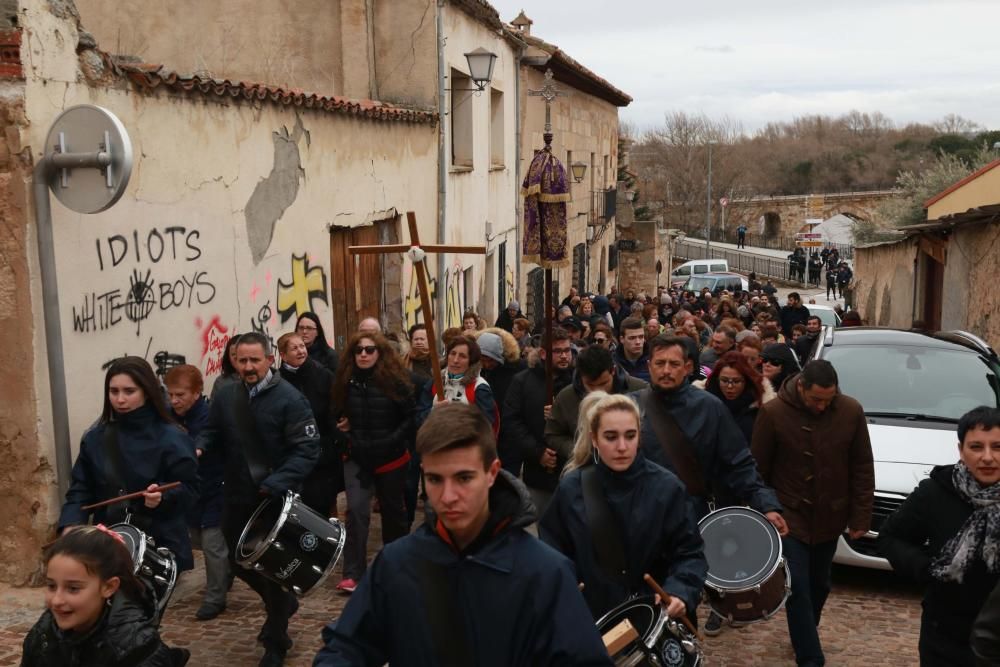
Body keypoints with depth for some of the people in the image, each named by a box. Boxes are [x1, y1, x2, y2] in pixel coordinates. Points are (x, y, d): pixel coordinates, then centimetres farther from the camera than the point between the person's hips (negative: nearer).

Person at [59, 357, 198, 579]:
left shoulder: (171, 438, -8)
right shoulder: (96, 438, 3)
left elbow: (189, 490, -6)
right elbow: (80, 489, 4)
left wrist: (164, 497, -25)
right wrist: (71, 525, -12)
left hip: (162, 547, -3)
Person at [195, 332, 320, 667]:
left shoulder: (290, 398, -15)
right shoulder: (226, 396, 3)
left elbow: (307, 450, -19)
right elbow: (211, 432, 8)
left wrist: (275, 485, -29)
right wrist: (197, 449, -16)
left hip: (277, 500, -5)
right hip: (237, 497, 6)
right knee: (239, 561, 18)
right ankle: (281, 604, 47)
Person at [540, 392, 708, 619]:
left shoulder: (666, 487, -10)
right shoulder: (571, 488, -7)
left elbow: (689, 552, -8)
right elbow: (552, 552, 0)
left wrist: (679, 591, -24)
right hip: (591, 618, 0)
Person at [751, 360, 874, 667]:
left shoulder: (851, 411, -9)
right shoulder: (773, 413, -15)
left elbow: (862, 468, -1)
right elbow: (758, 469, -7)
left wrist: (861, 516, -2)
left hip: (830, 517, 3)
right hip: (789, 516, -3)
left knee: (819, 584, 16)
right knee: (798, 587, -6)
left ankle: (804, 635, 39)